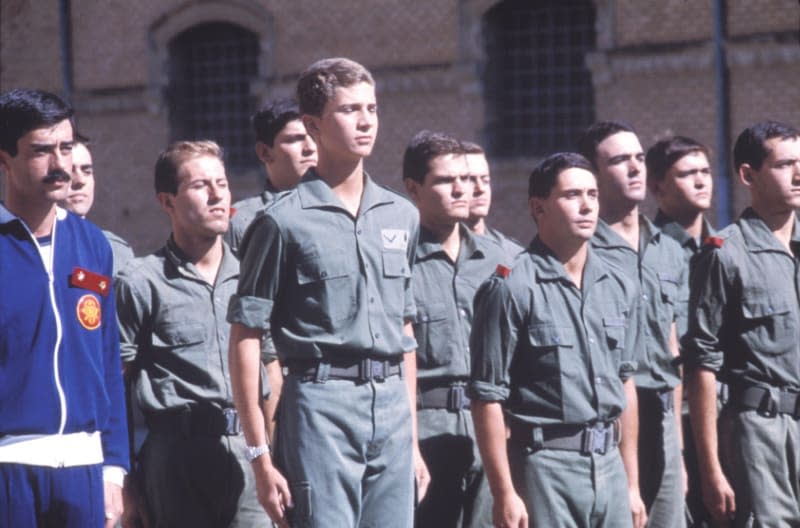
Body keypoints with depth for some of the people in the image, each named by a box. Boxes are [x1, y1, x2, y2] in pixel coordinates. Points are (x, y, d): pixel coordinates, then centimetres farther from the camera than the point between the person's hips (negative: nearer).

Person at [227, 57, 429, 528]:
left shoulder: (402, 216, 13)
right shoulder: (286, 221, -4)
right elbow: (246, 340, -6)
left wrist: (413, 439, 18)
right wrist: (261, 455, -10)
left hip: (393, 405, 6)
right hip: (321, 403, -5)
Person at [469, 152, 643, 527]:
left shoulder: (620, 288, 11)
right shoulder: (512, 288, -8)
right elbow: (487, 397, -11)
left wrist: (632, 482, 15)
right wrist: (505, 494, -15)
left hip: (609, 464, 6)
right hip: (545, 466, -6)